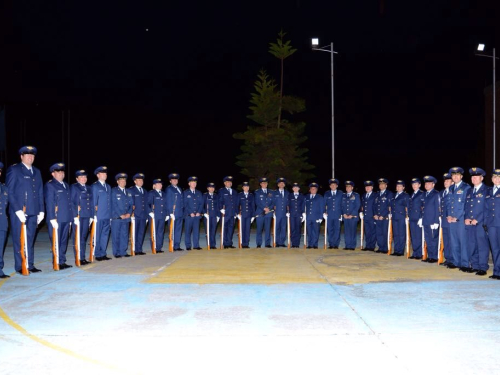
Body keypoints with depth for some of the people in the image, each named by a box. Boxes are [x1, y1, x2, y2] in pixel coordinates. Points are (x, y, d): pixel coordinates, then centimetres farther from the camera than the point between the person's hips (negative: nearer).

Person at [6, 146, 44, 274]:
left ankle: (30, 265, 14)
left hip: (33, 212, 5)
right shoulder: (13, 170, 0)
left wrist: (41, 210, 9)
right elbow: (9, 192, -6)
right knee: (19, 240, 0)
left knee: (30, 239, 9)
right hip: (18, 212, -5)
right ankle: (20, 267, 6)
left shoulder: (36, 172, 17)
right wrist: (17, 210, -13)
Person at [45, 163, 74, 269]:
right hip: (56, 220, -7)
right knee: (56, 242, -1)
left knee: (64, 241, 11)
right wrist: (52, 219, -16)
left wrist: (72, 217, 14)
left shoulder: (66, 185, 19)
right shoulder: (49, 185, -4)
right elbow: (49, 203, -11)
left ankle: (62, 262, 17)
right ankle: (57, 263, 4)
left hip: (66, 219, 7)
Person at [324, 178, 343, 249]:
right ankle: (330, 244, 4)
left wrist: (342, 213, 0)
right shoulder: (326, 194, 12)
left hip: (338, 215, -1)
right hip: (329, 215, 1)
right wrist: (324, 213, 1)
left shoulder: (340, 193, 9)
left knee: (337, 230, -3)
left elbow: (342, 204, 8)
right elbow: (324, 204, 12)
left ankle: (336, 244, 1)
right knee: (330, 230, 0)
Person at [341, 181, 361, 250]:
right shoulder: (343, 195, 15)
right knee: (346, 232, 2)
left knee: (352, 231, -4)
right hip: (345, 217, 3)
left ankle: (352, 246, 1)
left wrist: (351, 215, -9)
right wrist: (344, 214, -2)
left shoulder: (356, 195, 3)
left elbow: (358, 206, -2)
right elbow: (342, 205, 15)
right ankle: (347, 246, 6)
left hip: (353, 216, -3)